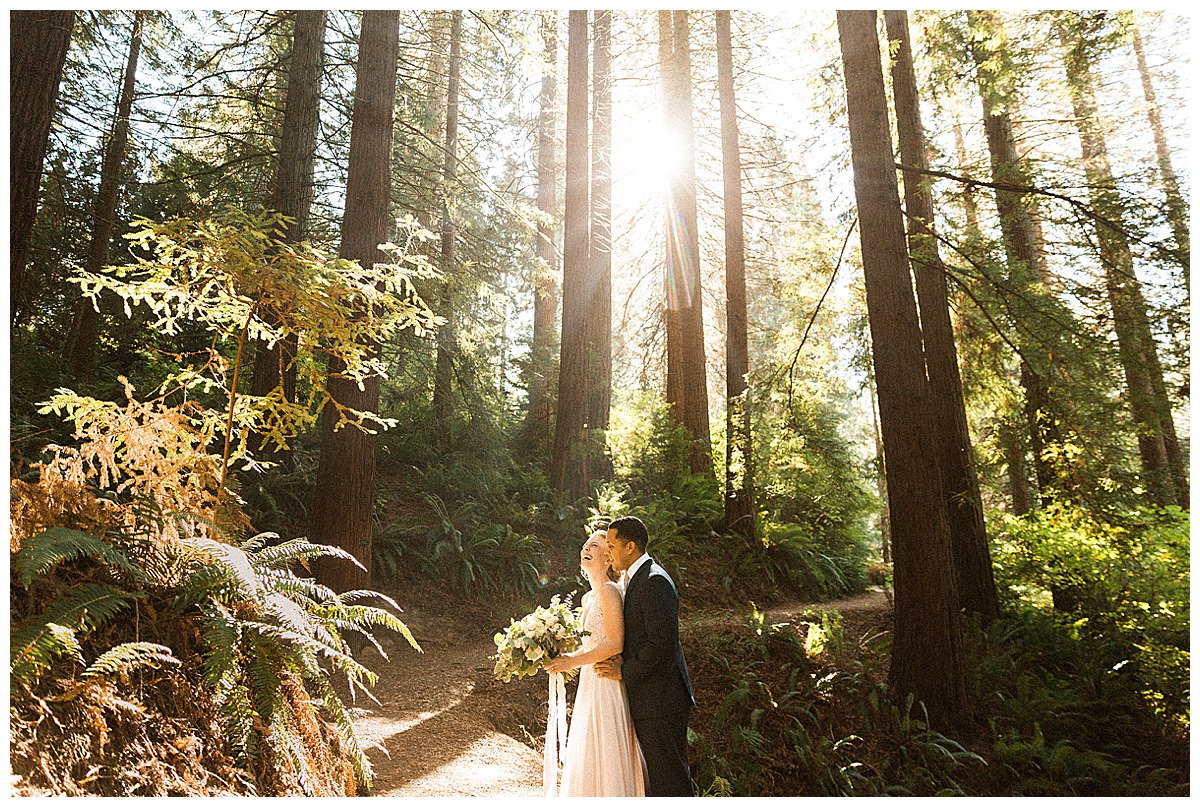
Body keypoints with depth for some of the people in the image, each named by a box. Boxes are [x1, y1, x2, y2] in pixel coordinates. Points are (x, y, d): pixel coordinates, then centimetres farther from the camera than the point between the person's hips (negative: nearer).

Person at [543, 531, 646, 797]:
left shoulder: (609, 590, -15)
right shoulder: (588, 597, 13)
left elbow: (615, 644, -21)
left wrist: (572, 662, -18)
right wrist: (565, 657, 5)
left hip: (606, 686, -9)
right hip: (590, 685, 9)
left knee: (605, 758, 1)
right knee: (586, 759, 17)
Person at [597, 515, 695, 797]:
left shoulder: (655, 581, -19)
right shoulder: (633, 579, 13)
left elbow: (663, 644, -25)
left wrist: (624, 671, -15)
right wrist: (622, 663, 0)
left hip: (660, 700, -10)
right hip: (647, 700, 10)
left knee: (669, 779, 0)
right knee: (657, 776, 19)